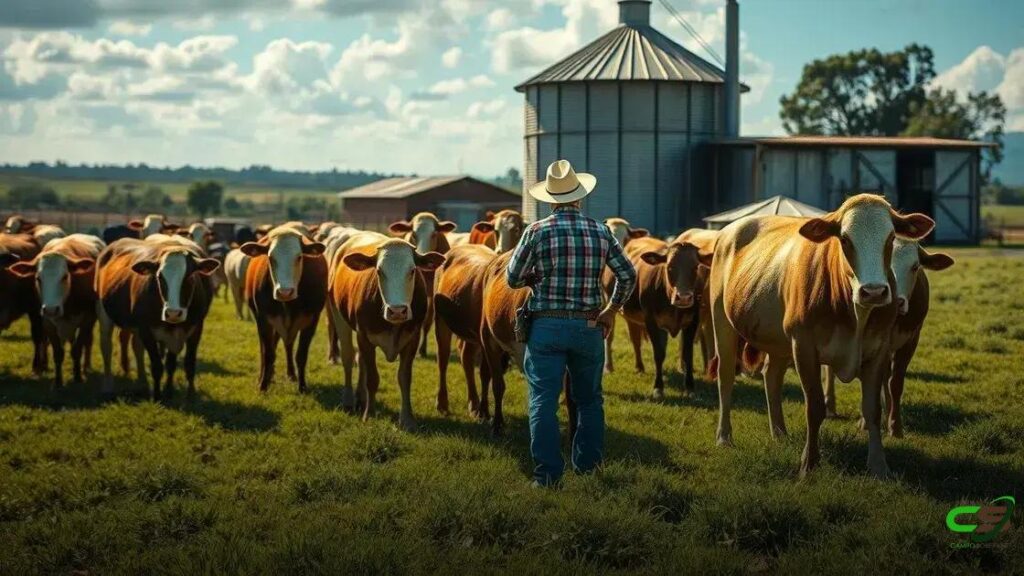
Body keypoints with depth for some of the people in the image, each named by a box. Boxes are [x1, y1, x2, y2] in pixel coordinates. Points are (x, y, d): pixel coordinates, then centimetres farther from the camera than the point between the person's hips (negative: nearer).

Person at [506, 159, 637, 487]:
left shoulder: (537, 232, -7)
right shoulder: (600, 232, 0)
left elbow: (512, 278, -1)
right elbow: (628, 275, 8)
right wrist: (612, 310, 18)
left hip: (546, 327, -3)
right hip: (589, 327, 3)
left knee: (543, 402, 0)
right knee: (589, 400, 18)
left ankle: (548, 474, -3)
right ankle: (587, 465, 23)